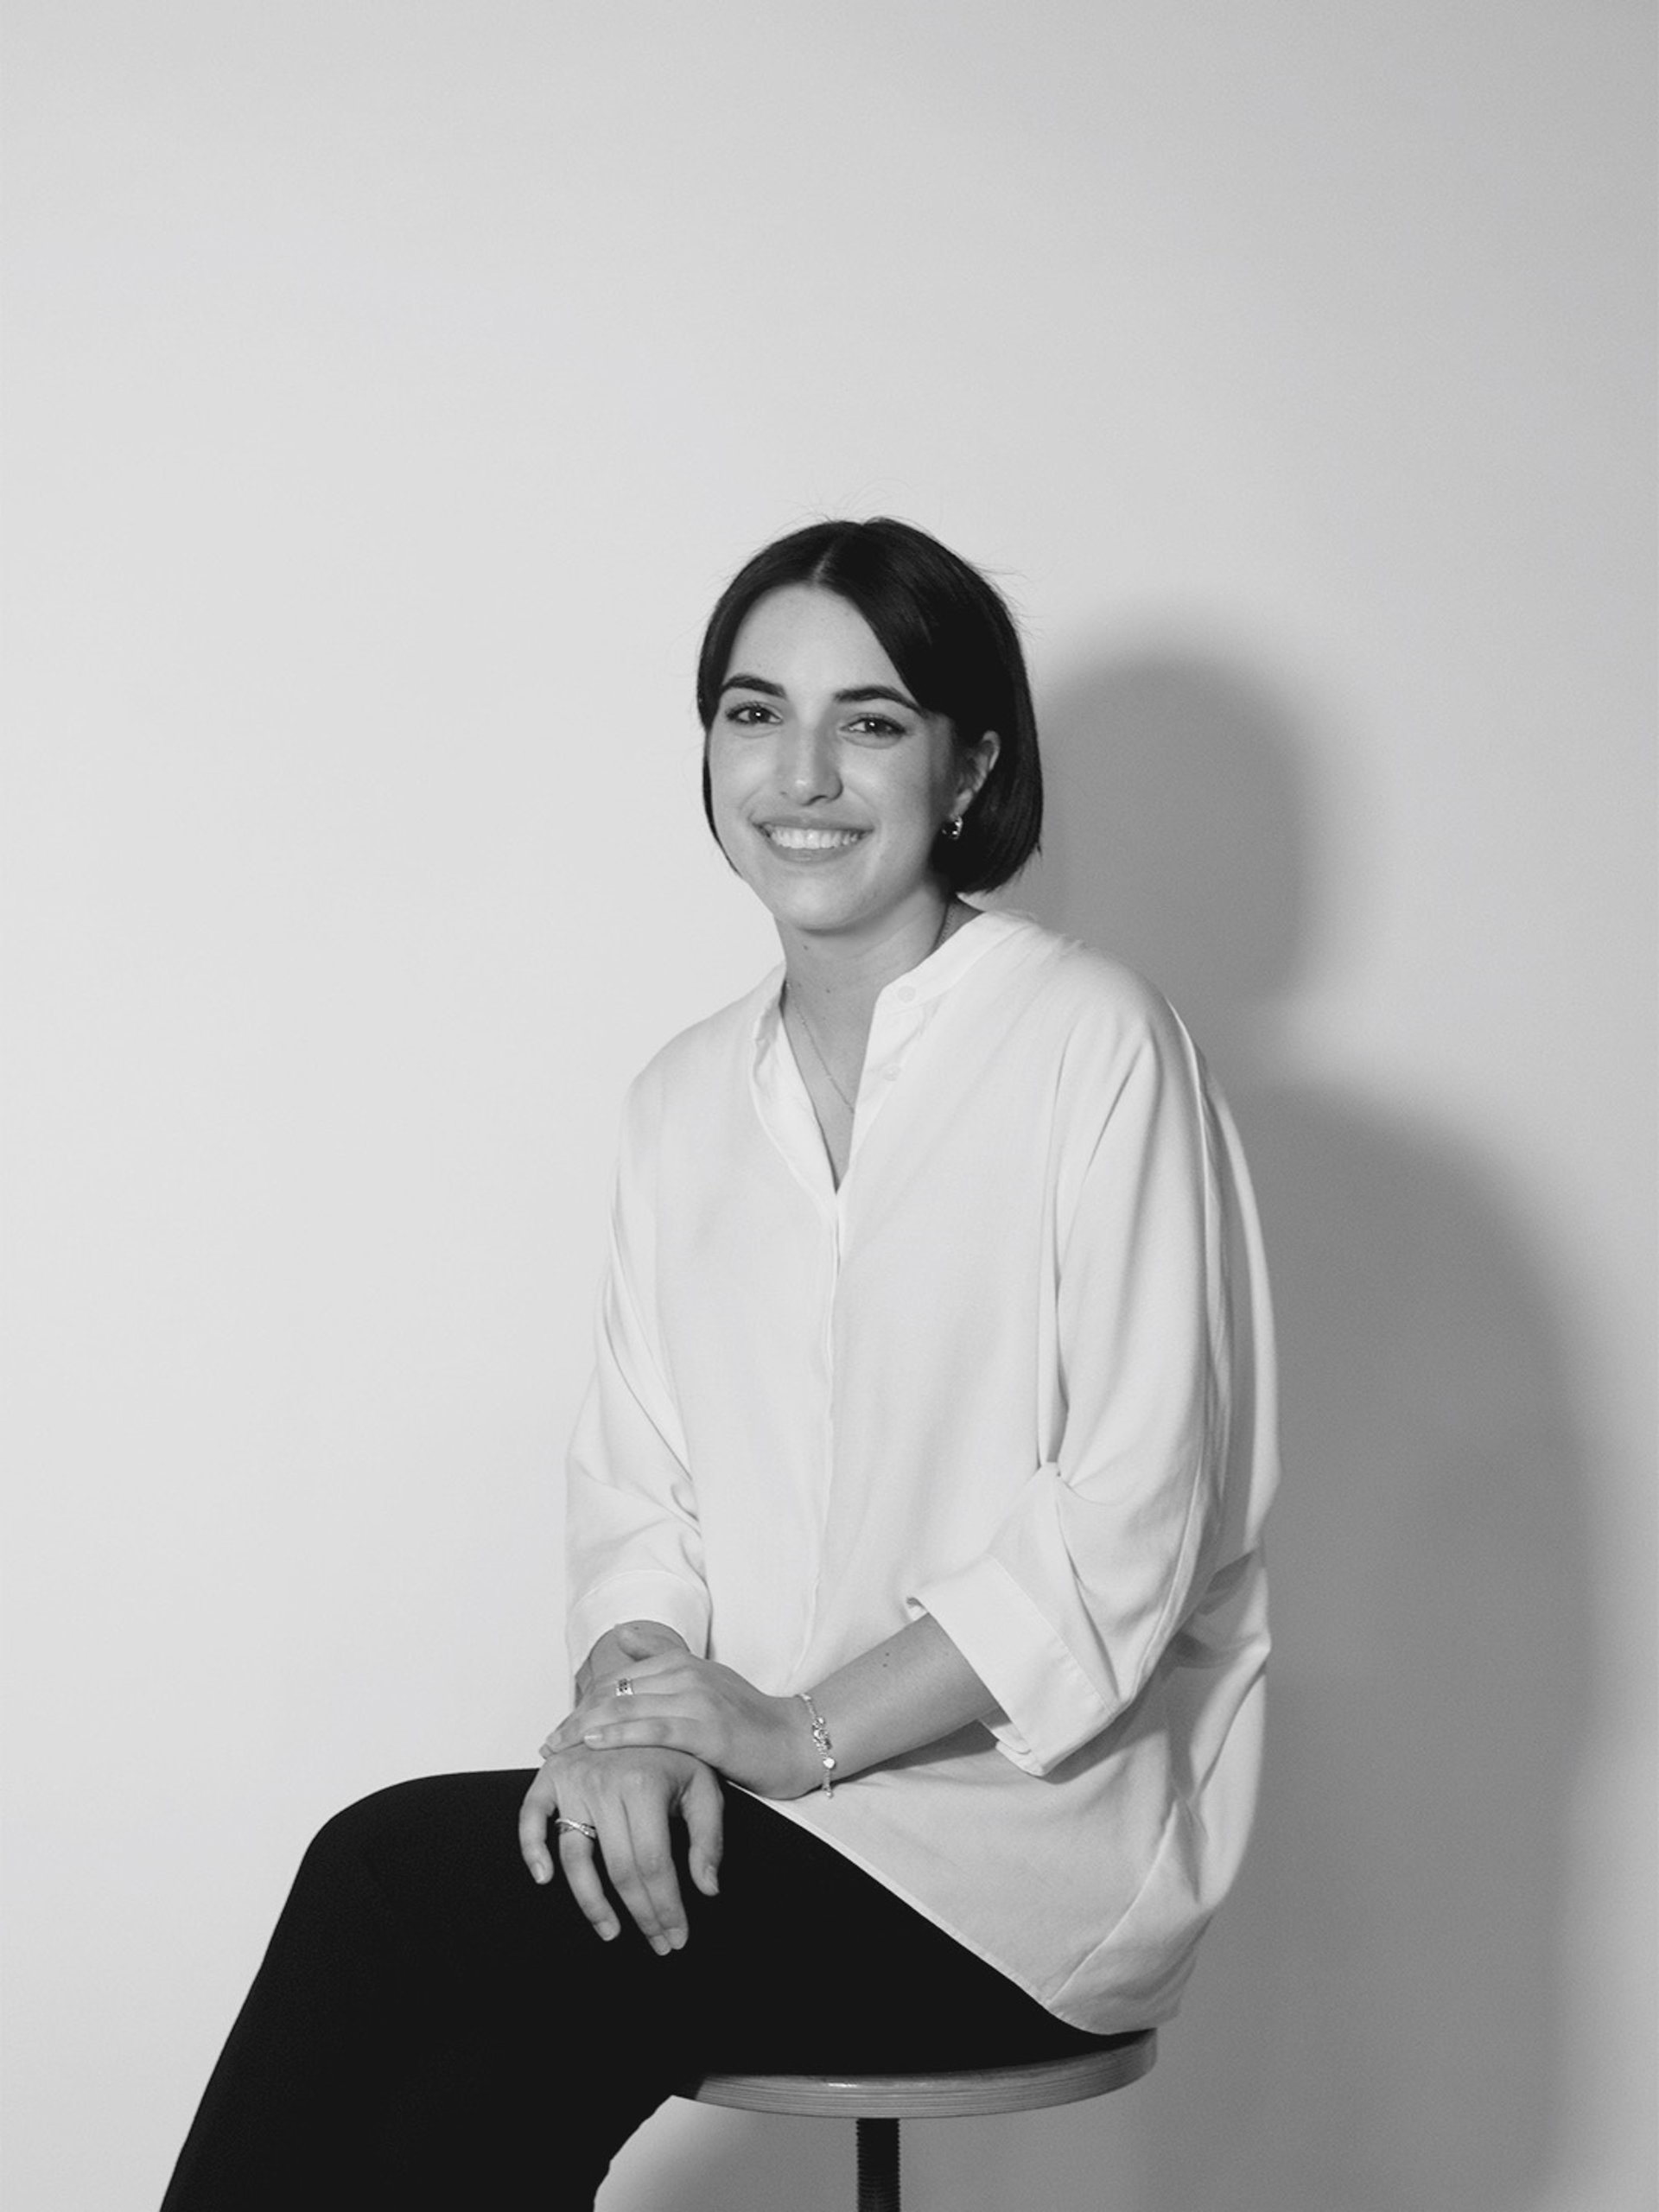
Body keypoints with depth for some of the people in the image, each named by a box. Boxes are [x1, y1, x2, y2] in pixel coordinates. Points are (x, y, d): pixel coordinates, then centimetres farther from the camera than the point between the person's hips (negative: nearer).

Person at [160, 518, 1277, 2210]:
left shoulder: (1093, 1049, -7)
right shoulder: (685, 1099, 13)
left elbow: (1127, 1527, -12)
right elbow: (636, 1484, 10)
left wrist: (804, 1732, -15)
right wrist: (633, 1705, -11)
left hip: (1031, 1830, -5)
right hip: (761, 1809, 5)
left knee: (391, 1876, -22)